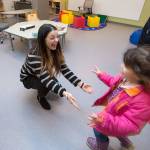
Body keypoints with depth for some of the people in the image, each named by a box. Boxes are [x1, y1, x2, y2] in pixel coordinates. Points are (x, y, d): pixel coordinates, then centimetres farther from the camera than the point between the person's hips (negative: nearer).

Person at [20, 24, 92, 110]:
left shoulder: (56, 51, -20)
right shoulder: (34, 56, -39)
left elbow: (65, 69, -19)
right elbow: (45, 79, -43)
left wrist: (81, 84, -28)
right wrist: (65, 94, -54)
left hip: (46, 75, 6)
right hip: (28, 78, -5)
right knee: (45, 85, -32)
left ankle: (42, 89, 21)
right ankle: (40, 97, 3)